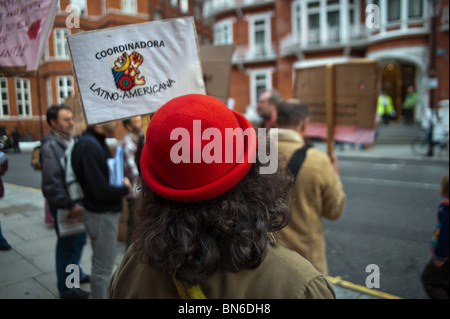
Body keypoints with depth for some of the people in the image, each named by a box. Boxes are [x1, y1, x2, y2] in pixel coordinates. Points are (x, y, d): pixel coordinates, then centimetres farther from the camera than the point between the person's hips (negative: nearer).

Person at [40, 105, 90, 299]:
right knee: (67, 245, 6)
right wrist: (69, 205, -23)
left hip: (77, 200, 8)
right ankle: (66, 289, 23)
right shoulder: (51, 146, -19)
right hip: (64, 205, -8)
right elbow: (51, 183, -25)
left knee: (79, 240, 22)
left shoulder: (71, 140, 7)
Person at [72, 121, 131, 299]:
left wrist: (120, 181, -3)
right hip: (101, 216, -10)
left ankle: (105, 293, 43)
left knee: (103, 264, 26)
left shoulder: (97, 142, 7)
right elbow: (100, 190, -27)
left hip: (107, 212, 10)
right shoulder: (89, 146, -25)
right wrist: (125, 188, -11)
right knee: (102, 268, 6)